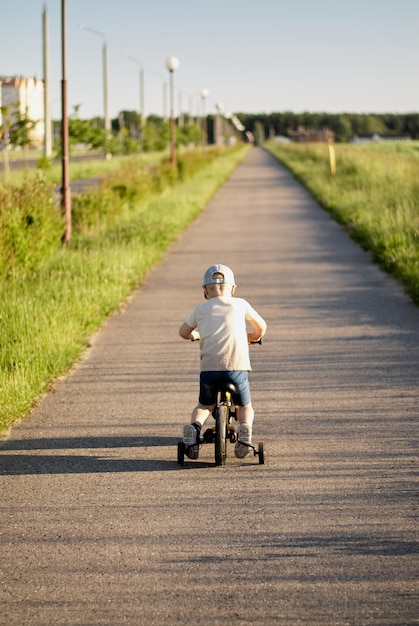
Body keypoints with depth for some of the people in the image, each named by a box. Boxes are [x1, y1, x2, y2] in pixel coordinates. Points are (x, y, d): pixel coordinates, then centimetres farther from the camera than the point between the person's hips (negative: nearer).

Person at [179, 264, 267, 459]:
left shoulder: (200, 310, 11)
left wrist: (195, 335, 46)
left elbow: (183, 331, 24)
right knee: (244, 406, 20)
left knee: (204, 406, 25)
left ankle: (194, 427, -4)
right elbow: (261, 327, 22)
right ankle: (245, 428, -10)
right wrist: (252, 338, 43)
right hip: (237, 367, -1)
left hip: (209, 368, 1)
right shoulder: (240, 304, 11)